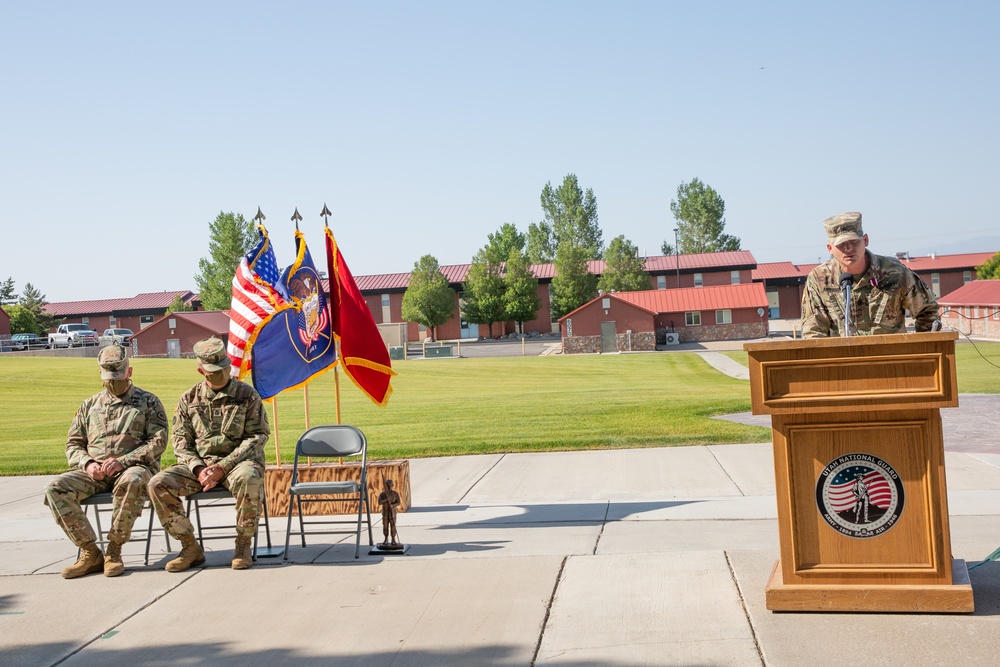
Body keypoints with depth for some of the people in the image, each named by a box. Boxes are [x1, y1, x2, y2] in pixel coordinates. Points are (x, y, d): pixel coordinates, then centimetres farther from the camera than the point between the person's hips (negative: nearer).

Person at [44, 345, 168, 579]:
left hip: (134, 468, -4)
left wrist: (123, 461, -16)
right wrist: (87, 464, -6)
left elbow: (158, 441, -3)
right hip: (95, 473, 4)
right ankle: (90, 553, -17)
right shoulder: (90, 405, 21)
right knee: (56, 488, -24)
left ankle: (114, 550, -25)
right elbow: (73, 443, 17)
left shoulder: (148, 402, 9)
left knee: (131, 482, -41)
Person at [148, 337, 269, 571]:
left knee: (248, 479, -39)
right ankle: (190, 547, -7)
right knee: (158, 484, -21)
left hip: (238, 461, -3)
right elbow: (180, 440, 8)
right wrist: (198, 469, -12)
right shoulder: (189, 399, 10)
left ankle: (243, 545, -18)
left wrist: (223, 467, -15)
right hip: (199, 463, 3)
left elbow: (258, 436, -5)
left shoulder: (247, 395, 2)